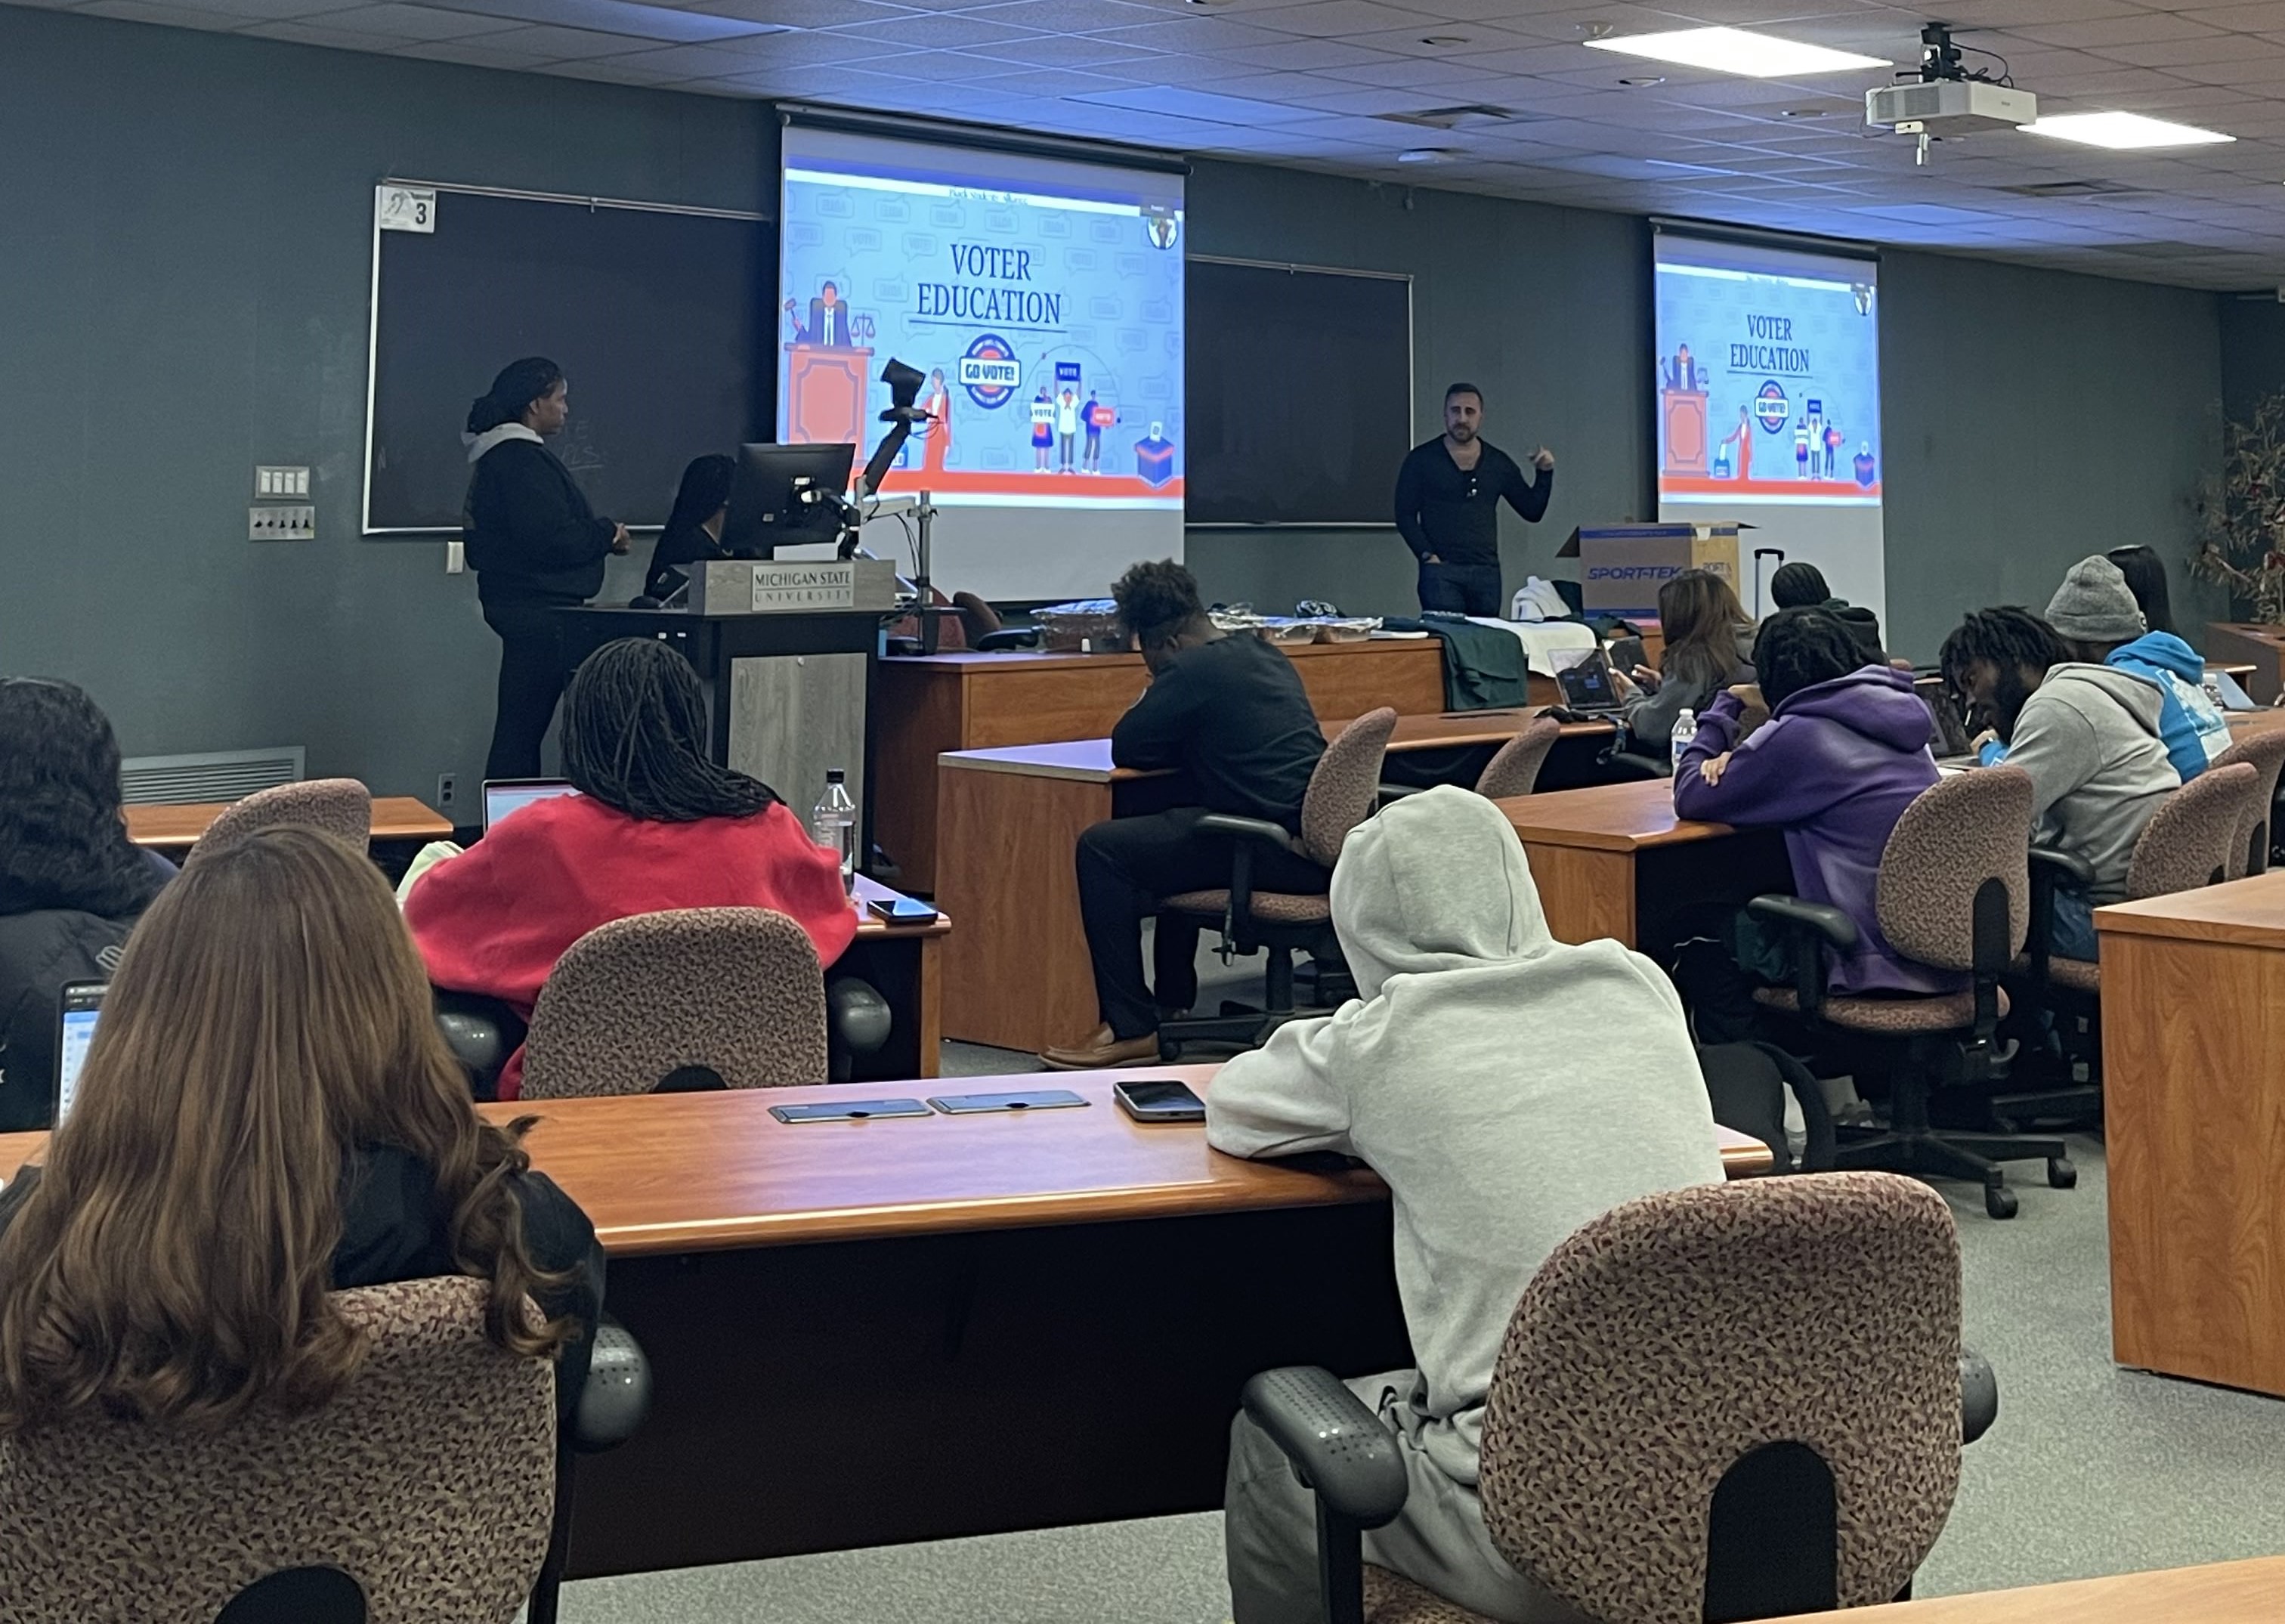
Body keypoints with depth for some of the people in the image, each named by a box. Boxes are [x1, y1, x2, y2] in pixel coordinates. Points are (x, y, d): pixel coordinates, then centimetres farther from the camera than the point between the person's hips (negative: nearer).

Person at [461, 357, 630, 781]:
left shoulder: (501, 456, 19)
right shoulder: (522, 461, -15)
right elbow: (551, 539, -23)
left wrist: (598, 535, 8)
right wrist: (609, 535, -9)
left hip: (522, 606, 11)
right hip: (538, 608, -11)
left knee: (519, 727, 12)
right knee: (524, 724, -9)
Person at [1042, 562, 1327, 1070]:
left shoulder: (1194, 670, -9)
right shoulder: (1267, 656, 19)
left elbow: (1125, 748, -5)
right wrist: (1191, 744, 20)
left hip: (1276, 848, -10)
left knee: (1102, 849, -8)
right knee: (1167, 836, 35)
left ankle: (1131, 1028, -6)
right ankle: (1172, 1006, 38)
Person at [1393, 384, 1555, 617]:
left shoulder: (1499, 463, 11)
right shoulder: (1421, 459, 3)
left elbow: (1532, 511, 14)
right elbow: (1405, 515, 1)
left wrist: (1545, 473, 1)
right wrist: (1427, 555, -9)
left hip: (1486, 572, 3)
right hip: (1440, 571, -3)